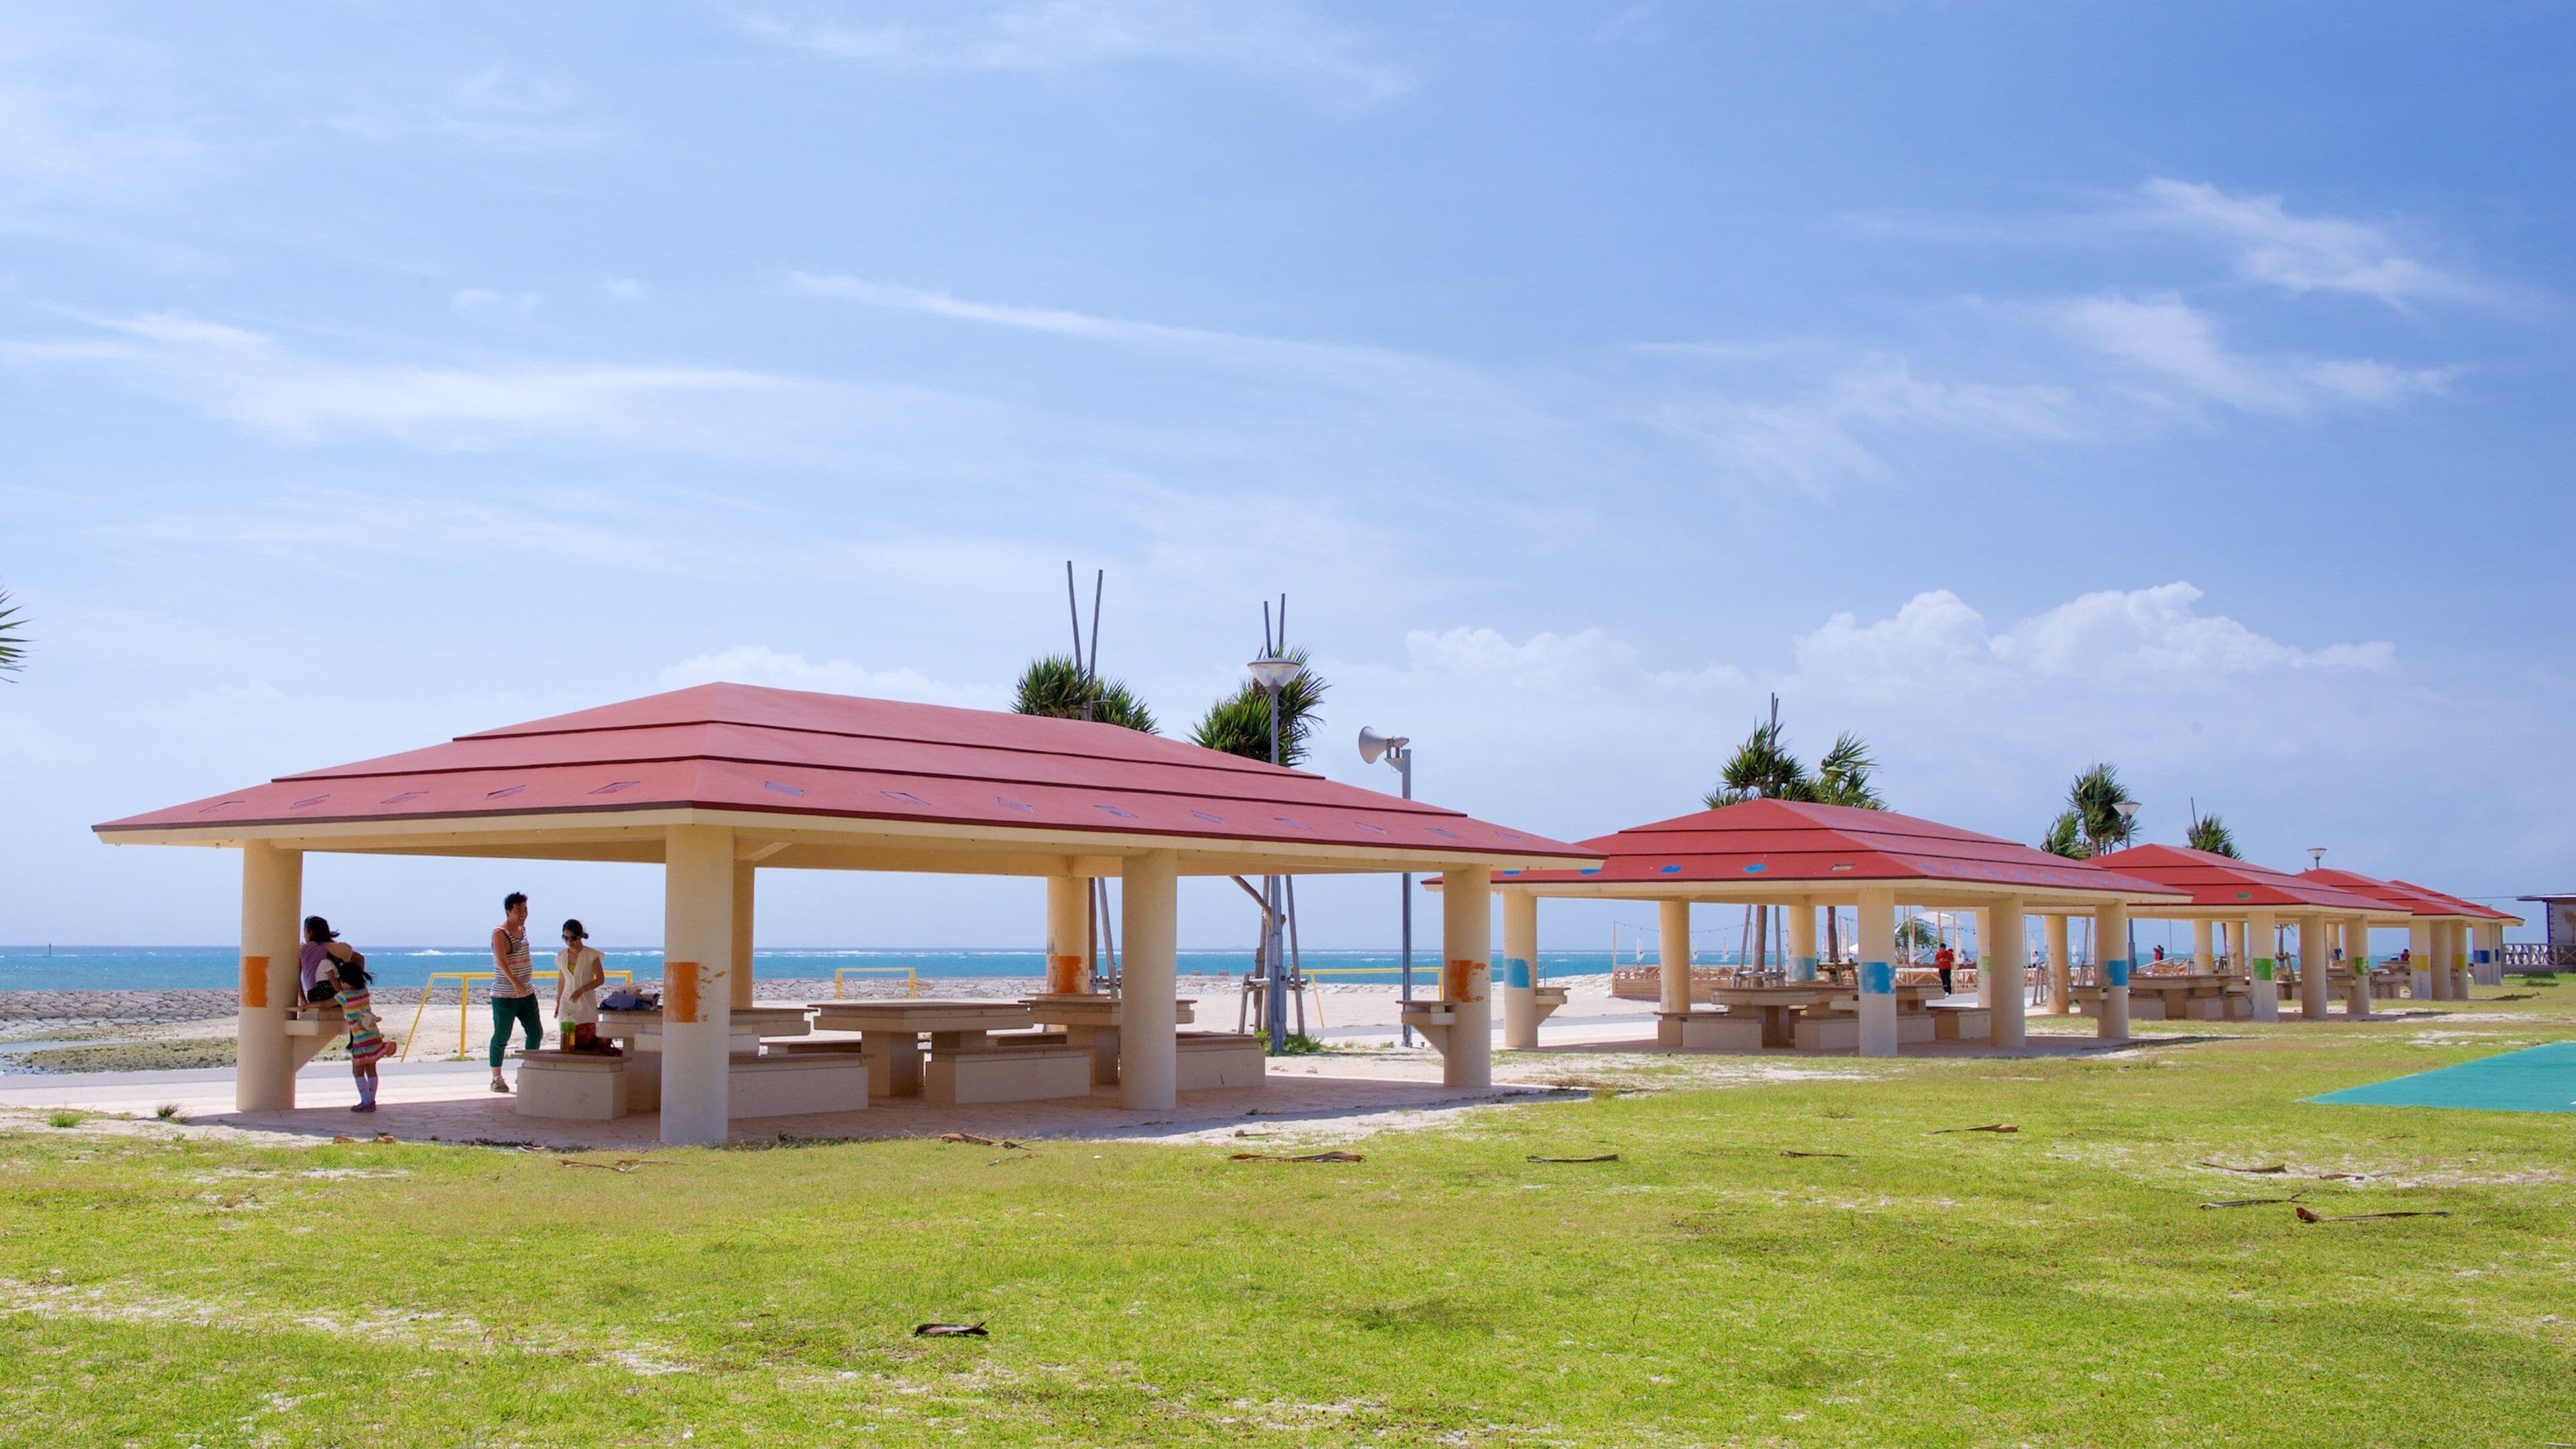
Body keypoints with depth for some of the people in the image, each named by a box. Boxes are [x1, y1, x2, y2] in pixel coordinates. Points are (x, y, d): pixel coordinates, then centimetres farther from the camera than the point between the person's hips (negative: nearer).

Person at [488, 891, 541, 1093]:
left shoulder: (523, 929, 11)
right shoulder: (499, 933, -13)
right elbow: (502, 962, -26)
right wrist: (516, 983, -38)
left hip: (527, 994, 7)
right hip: (505, 995, -7)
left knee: (536, 1033, 5)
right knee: (501, 1037, 1)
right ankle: (496, 1079, 12)